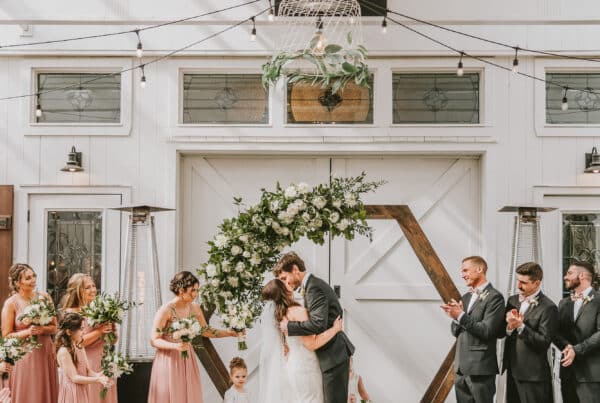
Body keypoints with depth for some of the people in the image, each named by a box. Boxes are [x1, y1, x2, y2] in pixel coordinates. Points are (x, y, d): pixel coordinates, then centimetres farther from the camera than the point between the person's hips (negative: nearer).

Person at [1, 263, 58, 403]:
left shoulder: (44, 297, 4)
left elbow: (54, 327, 8)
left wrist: (42, 330, -11)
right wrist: (28, 332, -17)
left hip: (46, 353, 4)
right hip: (25, 356, -3)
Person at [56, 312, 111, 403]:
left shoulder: (80, 348, 8)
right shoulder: (64, 351, -17)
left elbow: (88, 370, 8)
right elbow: (74, 378, -19)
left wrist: (97, 375, -14)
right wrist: (97, 380, -22)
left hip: (82, 391, 8)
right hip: (72, 392, -8)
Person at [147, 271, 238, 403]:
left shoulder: (195, 308, 2)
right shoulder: (166, 310, -15)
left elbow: (205, 331, 14)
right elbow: (154, 340, -13)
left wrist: (230, 333, 5)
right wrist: (175, 346, -29)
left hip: (187, 361, 5)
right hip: (169, 361, -5)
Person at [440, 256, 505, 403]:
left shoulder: (494, 297, -9)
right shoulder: (465, 297, 15)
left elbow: (487, 331, -17)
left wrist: (461, 316, -18)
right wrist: (455, 317, -6)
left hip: (480, 369, -7)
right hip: (461, 367, 7)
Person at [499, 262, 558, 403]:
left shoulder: (548, 308, -12)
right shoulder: (512, 300, 9)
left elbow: (544, 342, -16)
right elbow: (500, 333, 8)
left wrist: (521, 327, -25)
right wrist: (509, 327, -14)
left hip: (533, 375, -6)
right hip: (512, 370, 6)